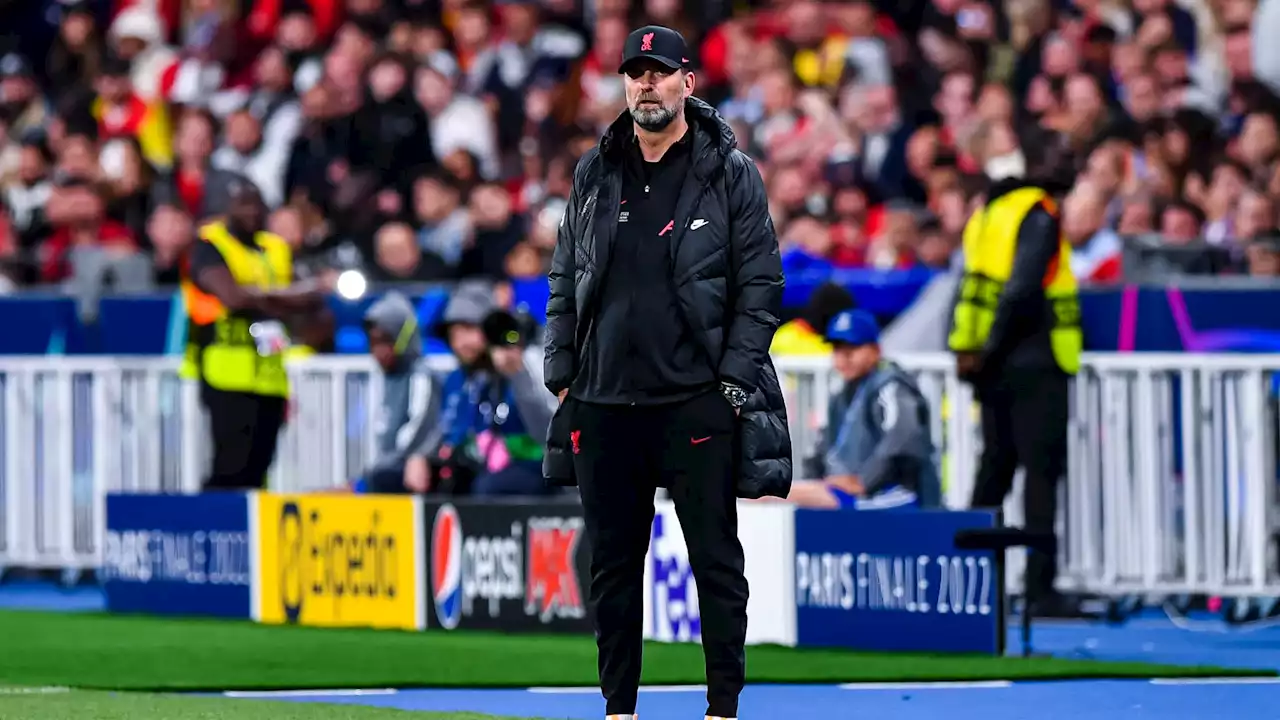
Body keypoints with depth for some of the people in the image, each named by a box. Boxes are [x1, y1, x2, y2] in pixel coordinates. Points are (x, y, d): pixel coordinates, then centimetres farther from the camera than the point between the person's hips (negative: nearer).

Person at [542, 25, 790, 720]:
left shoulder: (730, 173, 0)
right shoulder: (594, 175, 11)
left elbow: (761, 285, -1)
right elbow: (564, 281, 16)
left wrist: (733, 379, -8)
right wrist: (562, 372, 8)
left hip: (697, 401, -4)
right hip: (604, 402, 4)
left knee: (716, 558, -2)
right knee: (612, 562, 8)